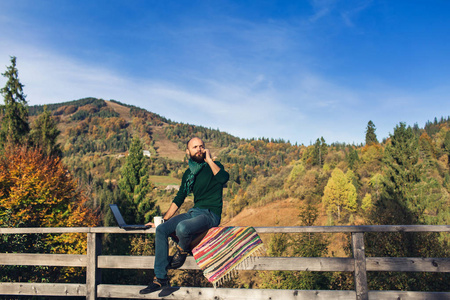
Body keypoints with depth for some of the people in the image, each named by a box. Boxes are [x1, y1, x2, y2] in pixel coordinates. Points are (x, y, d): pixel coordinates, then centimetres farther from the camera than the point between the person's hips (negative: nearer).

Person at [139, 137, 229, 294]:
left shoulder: (213, 166, -1)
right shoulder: (188, 173, 16)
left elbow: (224, 178, -26)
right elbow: (179, 199, 20)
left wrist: (209, 159, -15)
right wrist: (163, 219, 13)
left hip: (211, 215, -6)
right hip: (194, 212, 7)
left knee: (182, 227, -34)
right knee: (161, 230, -12)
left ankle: (182, 250, 3)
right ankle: (160, 279, -6)